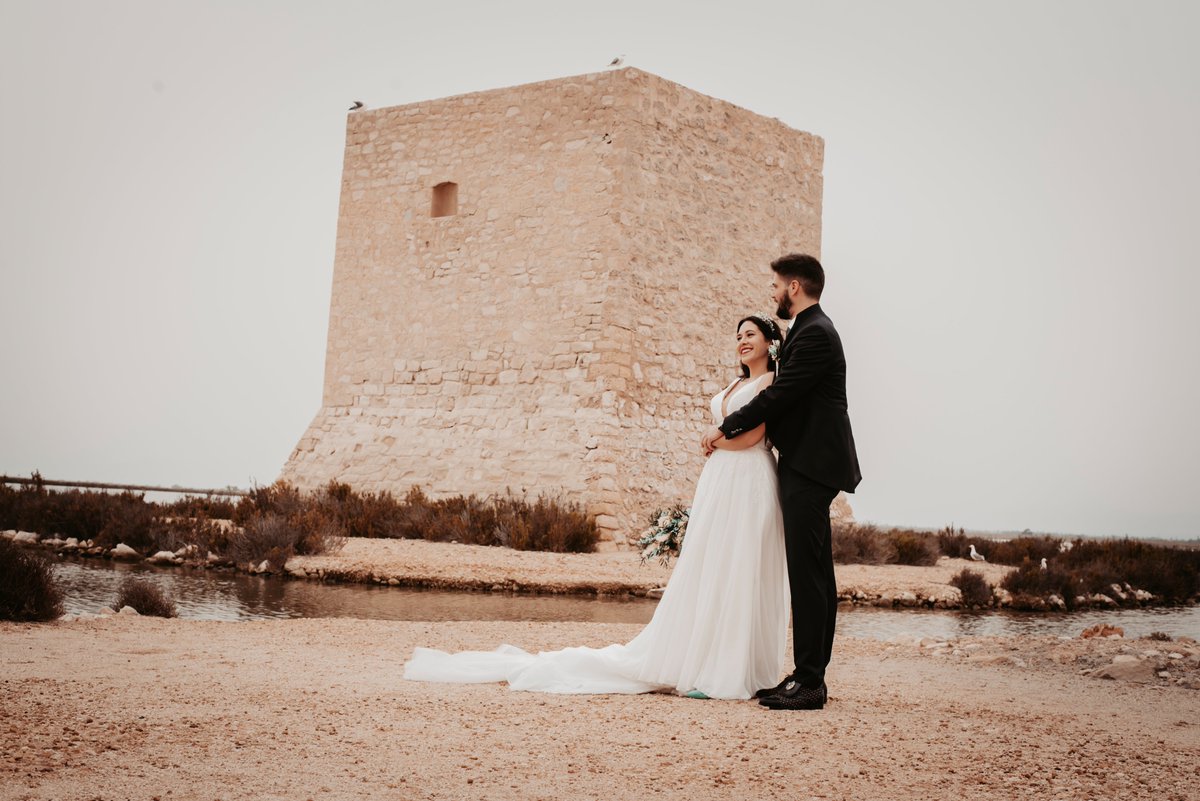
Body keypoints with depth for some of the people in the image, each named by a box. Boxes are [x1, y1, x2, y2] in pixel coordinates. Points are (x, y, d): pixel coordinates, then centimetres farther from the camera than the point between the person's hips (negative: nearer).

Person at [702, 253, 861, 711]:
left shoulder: (814, 333, -14)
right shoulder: (812, 330, 19)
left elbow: (779, 394, -17)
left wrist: (727, 429, -7)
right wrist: (734, 428, 18)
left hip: (809, 469, -11)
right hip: (808, 467, 11)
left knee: (808, 574, -10)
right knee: (814, 574, 11)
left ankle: (809, 682, -8)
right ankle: (811, 676, 17)